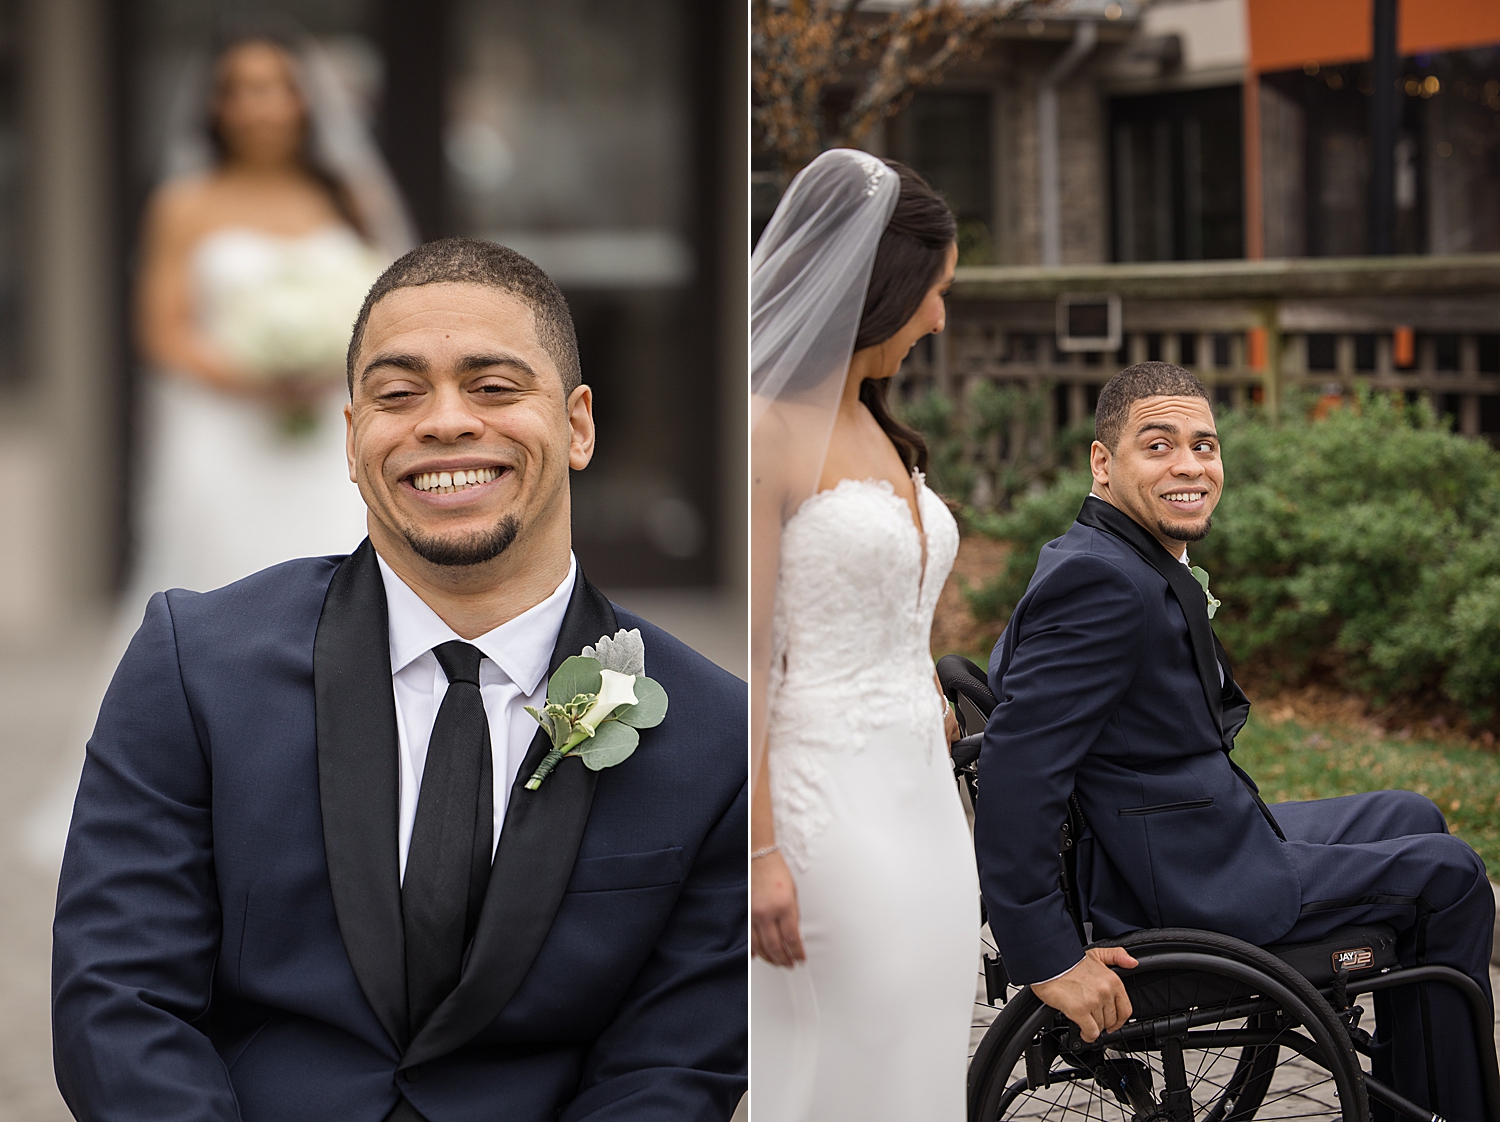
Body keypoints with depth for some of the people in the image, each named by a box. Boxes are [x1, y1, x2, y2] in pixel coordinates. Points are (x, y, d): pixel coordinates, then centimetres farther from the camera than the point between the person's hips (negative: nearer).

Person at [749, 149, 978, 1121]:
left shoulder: (880, 435, 14)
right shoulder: (769, 434, -12)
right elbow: (743, 660, -15)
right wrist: (759, 852, -18)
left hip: (922, 795, 8)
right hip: (830, 799, -8)